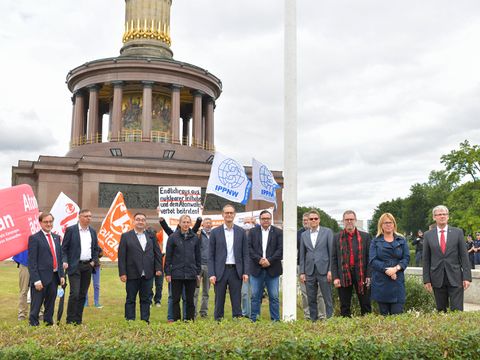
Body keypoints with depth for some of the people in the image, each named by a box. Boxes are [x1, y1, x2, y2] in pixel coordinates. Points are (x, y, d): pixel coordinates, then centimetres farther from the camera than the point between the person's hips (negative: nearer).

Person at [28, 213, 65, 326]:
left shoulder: (56, 237, 14)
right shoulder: (34, 238, -6)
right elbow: (32, 261, -10)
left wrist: (62, 275, 8)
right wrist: (36, 280, -16)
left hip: (54, 277, 6)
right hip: (41, 278, -6)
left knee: (50, 305, 13)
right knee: (36, 306, 1)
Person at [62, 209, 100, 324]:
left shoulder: (93, 232, 12)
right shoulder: (71, 230, -3)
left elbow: (96, 249, 20)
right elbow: (64, 248, -4)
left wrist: (94, 261, 6)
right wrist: (64, 261, -16)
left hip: (88, 266, 5)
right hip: (75, 266, -5)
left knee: (83, 294, 8)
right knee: (74, 293, -10)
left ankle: (78, 321, 15)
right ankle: (70, 321, -1)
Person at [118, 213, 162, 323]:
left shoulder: (151, 236, 11)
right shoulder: (126, 236, 1)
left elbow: (157, 253, 11)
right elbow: (121, 256, -3)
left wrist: (158, 268, 1)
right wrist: (122, 273, -9)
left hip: (148, 274, 3)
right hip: (132, 274, -2)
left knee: (146, 299, 8)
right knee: (130, 299, 5)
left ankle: (145, 320, 15)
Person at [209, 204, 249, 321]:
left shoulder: (241, 232, 7)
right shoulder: (215, 232, 4)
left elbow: (245, 254, 7)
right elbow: (211, 256, 2)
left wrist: (245, 272, -2)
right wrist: (211, 274, -6)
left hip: (236, 271, 1)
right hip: (220, 271, -1)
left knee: (236, 300, 4)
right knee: (219, 301, 5)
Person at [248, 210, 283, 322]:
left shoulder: (278, 232, 5)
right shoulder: (253, 232, 9)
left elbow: (280, 249, -3)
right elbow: (249, 248, 1)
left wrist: (269, 260, -13)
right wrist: (259, 259, -12)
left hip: (273, 269, -1)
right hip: (256, 269, 1)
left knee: (274, 297, 3)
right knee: (255, 296, 4)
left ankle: (275, 320, 11)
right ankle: (254, 319, 11)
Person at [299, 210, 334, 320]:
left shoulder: (327, 232, 1)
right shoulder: (304, 235, 11)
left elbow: (332, 251, -2)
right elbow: (302, 255, 12)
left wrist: (330, 270, -8)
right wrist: (302, 272, 6)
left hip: (323, 270, -3)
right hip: (309, 271, 3)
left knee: (327, 298, -1)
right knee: (311, 299, 9)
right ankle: (313, 320, 18)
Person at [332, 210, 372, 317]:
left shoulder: (365, 236, 6)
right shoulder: (337, 237, 7)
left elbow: (369, 257, 3)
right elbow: (334, 259, 4)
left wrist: (368, 275, -5)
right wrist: (335, 277, -4)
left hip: (361, 275, 0)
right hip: (344, 275, 0)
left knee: (366, 305, 6)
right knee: (344, 307, 7)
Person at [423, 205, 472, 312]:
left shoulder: (458, 232, 3)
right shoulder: (428, 235, 4)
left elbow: (464, 256, 2)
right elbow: (426, 259, 6)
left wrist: (467, 277, -5)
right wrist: (426, 279, 1)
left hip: (455, 278, -1)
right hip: (437, 278, 1)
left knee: (457, 310, -5)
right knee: (441, 310, 9)